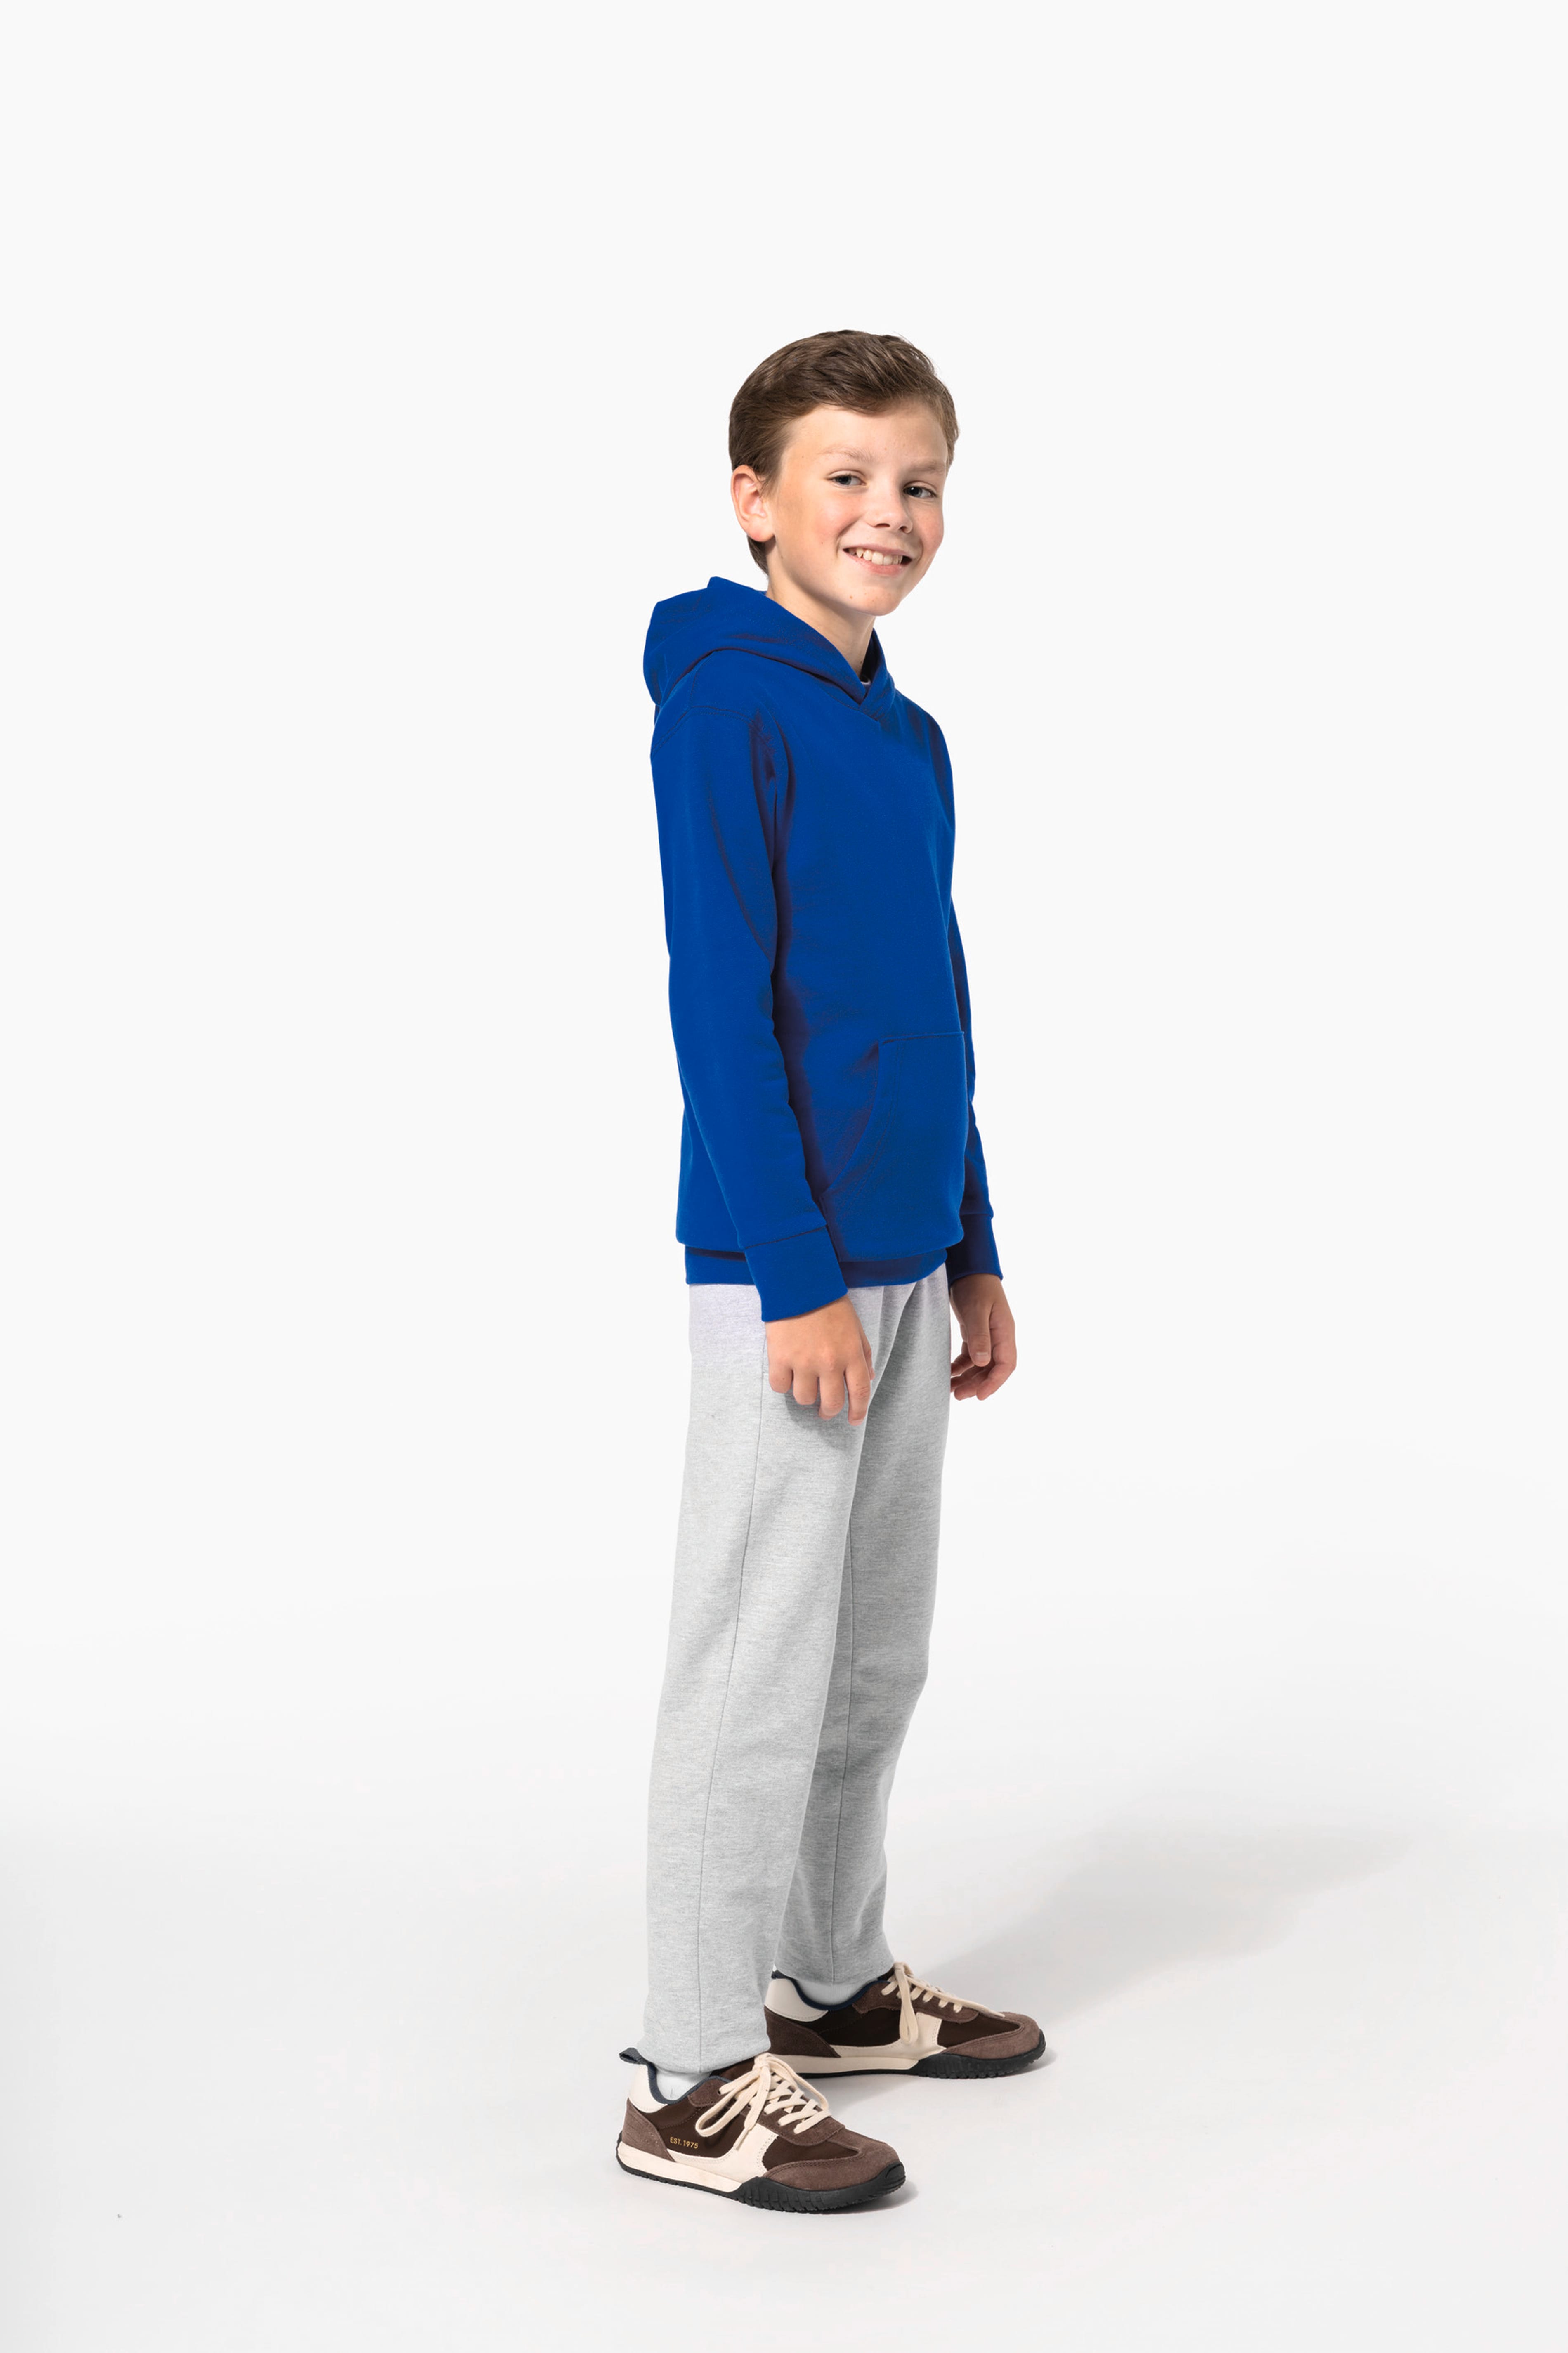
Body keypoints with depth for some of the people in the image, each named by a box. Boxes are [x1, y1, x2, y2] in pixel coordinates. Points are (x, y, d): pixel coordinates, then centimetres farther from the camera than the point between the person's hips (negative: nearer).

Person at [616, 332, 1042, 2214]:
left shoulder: (908, 737, 14)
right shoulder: (724, 706, -11)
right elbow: (719, 1003, -16)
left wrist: (971, 1257, 18)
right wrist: (800, 1276, -19)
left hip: (900, 1263, 9)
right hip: (783, 1269, -8)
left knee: (877, 1653, 16)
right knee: (761, 1666, -4)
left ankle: (832, 1984, 31)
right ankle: (697, 2079, 6)